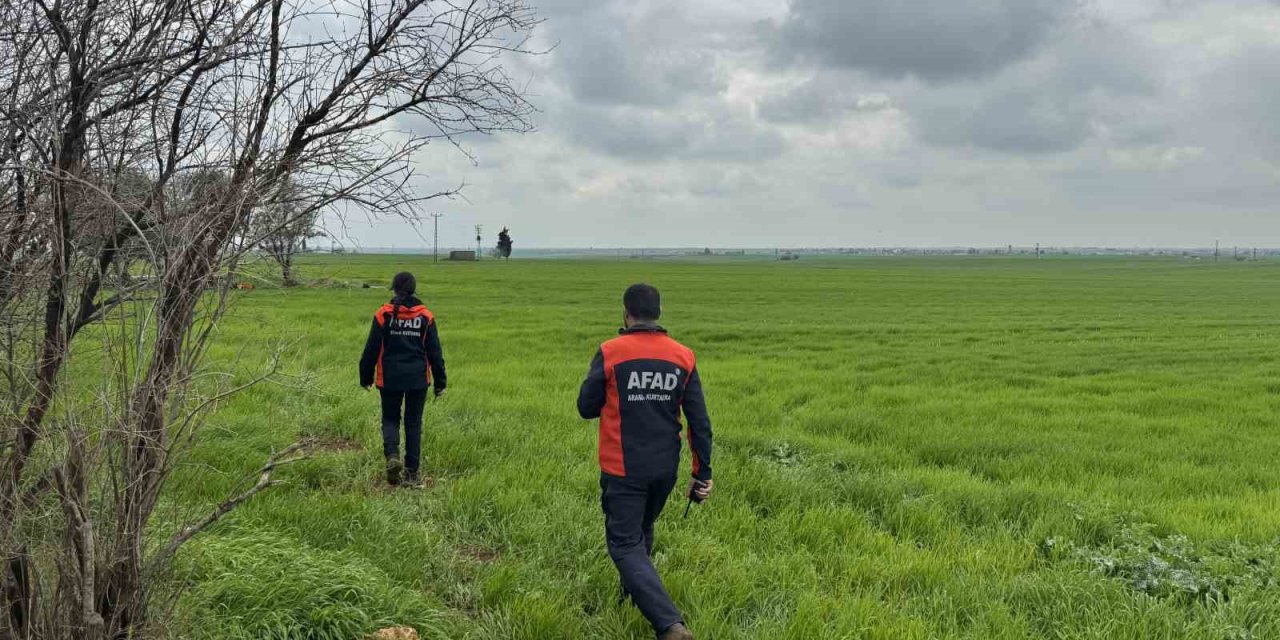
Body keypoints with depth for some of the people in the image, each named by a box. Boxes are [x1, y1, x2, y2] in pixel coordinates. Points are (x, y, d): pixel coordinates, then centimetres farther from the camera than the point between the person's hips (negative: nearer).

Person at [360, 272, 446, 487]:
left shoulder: (384, 314, -5)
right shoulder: (425, 316, -1)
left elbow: (371, 349, -1)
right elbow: (435, 352, 2)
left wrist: (366, 377, 10)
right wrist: (440, 381, 8)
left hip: (390, 378, -1)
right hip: (418, 379, 1)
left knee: (390, 419, 15)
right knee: (413, 423, 10)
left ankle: (392, 455, -12)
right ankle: (412, 473, 10)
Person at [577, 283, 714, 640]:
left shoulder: (610, 353, -12)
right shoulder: (683, 356, -2)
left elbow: (586, 408, -3)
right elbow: (700, 421, -1)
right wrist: (702, 473, 6)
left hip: (623, 470, -4)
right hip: (666, 468, 5)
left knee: (626, 545, 0)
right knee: (642, 534, 26)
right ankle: (633, 595, 42)